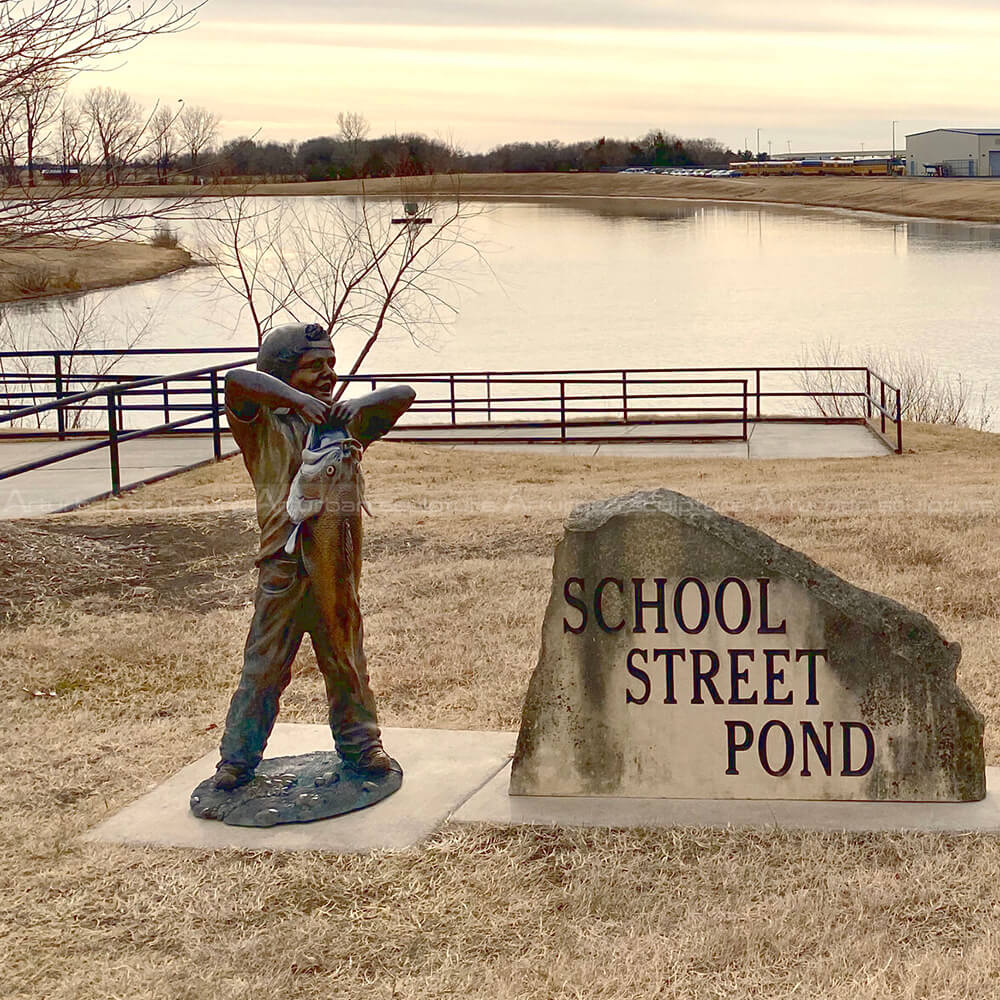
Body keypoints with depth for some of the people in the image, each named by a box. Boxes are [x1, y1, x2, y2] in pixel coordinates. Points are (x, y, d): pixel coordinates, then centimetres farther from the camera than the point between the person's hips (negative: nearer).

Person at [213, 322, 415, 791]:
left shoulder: (347, 424, 12)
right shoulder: (264, 427, -2)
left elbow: (404, 395, 7)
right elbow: (238, 380, -19)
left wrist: (359, 404, -11)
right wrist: (300, 400, -26)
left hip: (338, 567, 4)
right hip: (284, 568, -3)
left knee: (346, 662, 16)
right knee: (264, 667, 1)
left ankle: (360, 744, 32)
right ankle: (238, 757, 13)